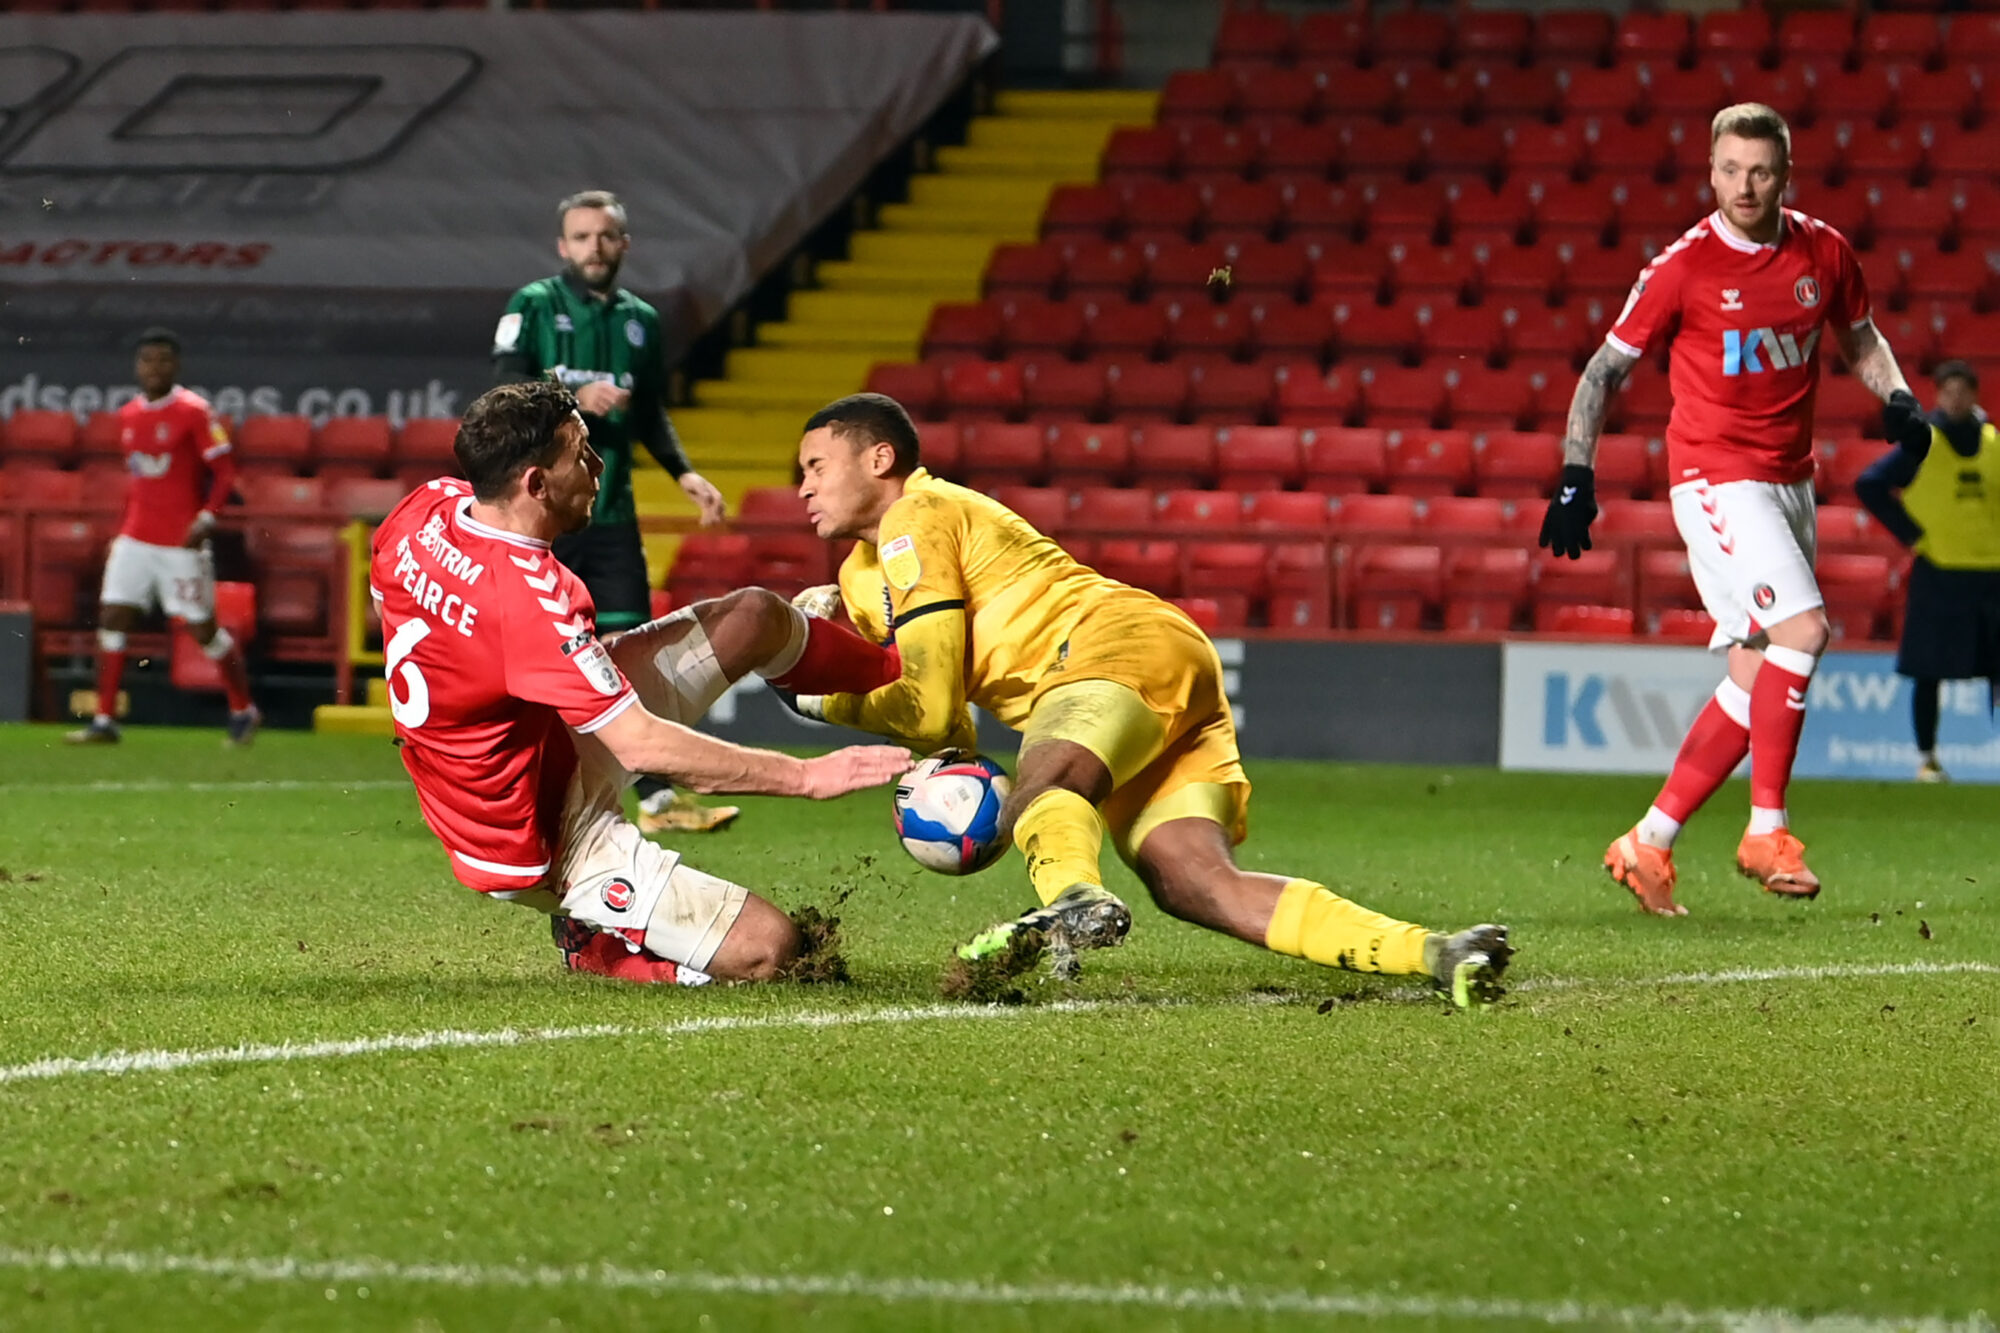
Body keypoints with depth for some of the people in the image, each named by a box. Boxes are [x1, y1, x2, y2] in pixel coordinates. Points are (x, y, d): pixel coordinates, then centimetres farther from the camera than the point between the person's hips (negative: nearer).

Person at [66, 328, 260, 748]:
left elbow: (224, 472, -11)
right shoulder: (129, 417, 11)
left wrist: (207, 517, -24)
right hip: (135, 538, 6)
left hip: (182, 542, -6)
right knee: (112, 618, -4)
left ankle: (243, 712, 19)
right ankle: (105, 721, -1)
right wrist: (121, 532, 19)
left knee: (203, 629, 0)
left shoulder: (194, 412, -9)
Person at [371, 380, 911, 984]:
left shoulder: (426, 507, -9)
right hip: (545, 850, -9)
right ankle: (597, 945, 6)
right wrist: (806, 776, -28)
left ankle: (894, 668, 38)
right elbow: (643, 747, -33)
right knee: (765, 949, -14)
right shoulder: (531, 599, -35)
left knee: (753, 616, 9)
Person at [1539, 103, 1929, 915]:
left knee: (1759, 674, 5)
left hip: (1790, 479, 6)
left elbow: (1858, 336, 22)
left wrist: (1895, 394, 2)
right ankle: (1767, 830, -15)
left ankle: (1649, 843, 13)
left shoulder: (1824, 253, 3)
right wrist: (1575, 477, -9)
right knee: (1800, 627, -23)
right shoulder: (1685, 266, -10)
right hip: (1715, 475, -6)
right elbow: (1607, 368, -3)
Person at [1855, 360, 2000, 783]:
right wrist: (1911, 534, -9)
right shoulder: (1922, 442, -4)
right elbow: (1870, 485, -8)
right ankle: (1926, 759, 9)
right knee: (1929, 672, -1)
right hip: (1938, 572, -3)